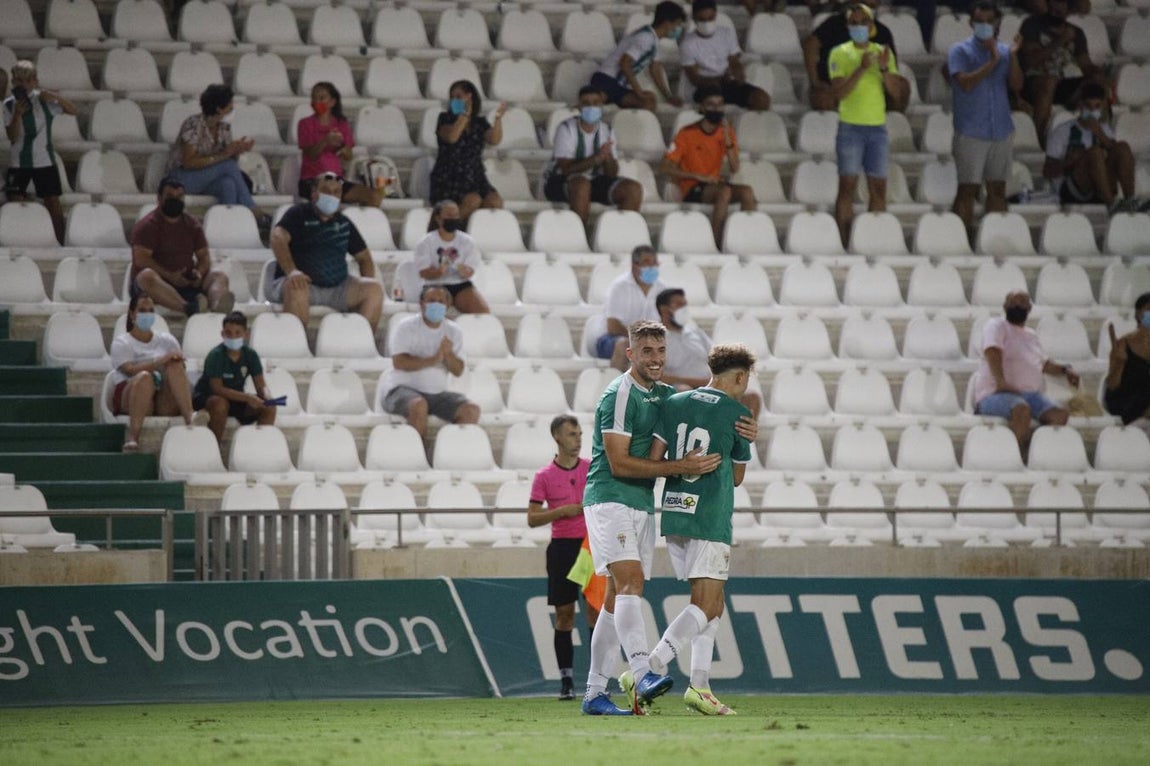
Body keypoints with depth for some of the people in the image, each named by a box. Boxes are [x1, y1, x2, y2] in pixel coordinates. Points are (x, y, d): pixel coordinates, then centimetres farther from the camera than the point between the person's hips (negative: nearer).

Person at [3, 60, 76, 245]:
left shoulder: (44, 100, -3)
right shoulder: (9, 105, -2)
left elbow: (72, 110, -11)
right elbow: (12, 136, -9)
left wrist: (55, 97, -26)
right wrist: (18, 114, -23)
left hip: (44, 160, 0)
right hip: (18, 162, 0)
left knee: (53, 202, 0)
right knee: (14, 203, -2)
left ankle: (60, 242, 8)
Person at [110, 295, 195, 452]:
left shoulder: (166, 340, 24)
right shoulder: (121, 343, 11)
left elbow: (181, 370, 12)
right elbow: (130, 369, -9)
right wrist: (160, 361, -19)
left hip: (165, 402, 3)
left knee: (175, 367, -24)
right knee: (144, 377, -36)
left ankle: (190, 420, -43)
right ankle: (132, 437, -51)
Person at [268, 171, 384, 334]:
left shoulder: (344, 224, 16)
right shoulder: (299, 215, 1)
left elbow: (364, 258, 23)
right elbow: (278, 238, -18)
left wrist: (365, 288, 1)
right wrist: (292, 271, -36)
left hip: (337, 287, 5)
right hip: (303, 283, -5)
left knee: (375, 288, -16)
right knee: (296, 288, -39)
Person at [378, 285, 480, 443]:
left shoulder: (453, 331, 11)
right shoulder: (406, 327, -2)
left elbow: (458, 371, 4)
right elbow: (399, 362, -15)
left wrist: (448, 355, -18)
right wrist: (432, 360, -22)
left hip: (436, 393, 5)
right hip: (403, 388, -5)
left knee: (471, 410, -17)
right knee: (418, 405, -38)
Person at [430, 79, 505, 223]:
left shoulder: (479, 122, 13)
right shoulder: (446, 119, 4)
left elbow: (494, 140, -4)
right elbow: (451, 137, -16)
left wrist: (498, 118, -17)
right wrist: (465, 115, -15)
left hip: (474, 178, 4)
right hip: (448, 179, -4)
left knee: (495, 201, -23)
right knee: (473, 200, -31)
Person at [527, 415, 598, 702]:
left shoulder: (593, 468, 6)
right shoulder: (544, 476, 2)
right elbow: (532, 518, 1)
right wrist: (561, 511, -12)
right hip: (562, 546, -1)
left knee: (596, 608, -6)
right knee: (564, 613, 1)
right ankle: (566, 680, 5)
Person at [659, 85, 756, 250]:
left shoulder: (726, 130, 8)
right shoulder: (687, 134, -5)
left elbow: (735, 168, -1)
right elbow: (665, 168, -10)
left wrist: (726, 136, -11)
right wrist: (699, 177, -17)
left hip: (715, 185, 5)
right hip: (692, 191, -5)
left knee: (747, 191, -25)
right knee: (724, 191, -34)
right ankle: (716, 244, -35)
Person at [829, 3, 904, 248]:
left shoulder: (883, 52, 9)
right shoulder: (840, 54, 0)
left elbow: (894, 88, 1)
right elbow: (838, 92, -10)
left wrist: (884, 69, -16)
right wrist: (861, 69, -20)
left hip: (877, 127, 3)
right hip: (850, 127, -3)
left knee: (878, 188, 2)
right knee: (847, 186, -6)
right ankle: (844, 244, -7)